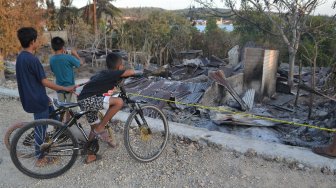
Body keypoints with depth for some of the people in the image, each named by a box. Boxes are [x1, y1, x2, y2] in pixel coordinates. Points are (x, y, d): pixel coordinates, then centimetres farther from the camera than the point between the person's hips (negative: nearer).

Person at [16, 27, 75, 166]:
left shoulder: (20, 57, 7)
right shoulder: (33, 59, -22)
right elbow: (45, 82, -22)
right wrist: (66, 89, -17)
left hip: (30, 98, 9)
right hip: (37, 99, -9)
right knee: (40, 128, 3)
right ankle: (40, 158, 16)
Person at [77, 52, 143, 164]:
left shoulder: (104, 73, 19)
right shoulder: (112, 74, -8)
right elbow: (129, 72, -14)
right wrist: (139, 72, 4)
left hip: (84, 101, 10)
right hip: (88, 100, -10)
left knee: (95, 129, 22)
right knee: (119, 102, -22)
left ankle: (90, 156, 35)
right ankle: (100, 128, -10)